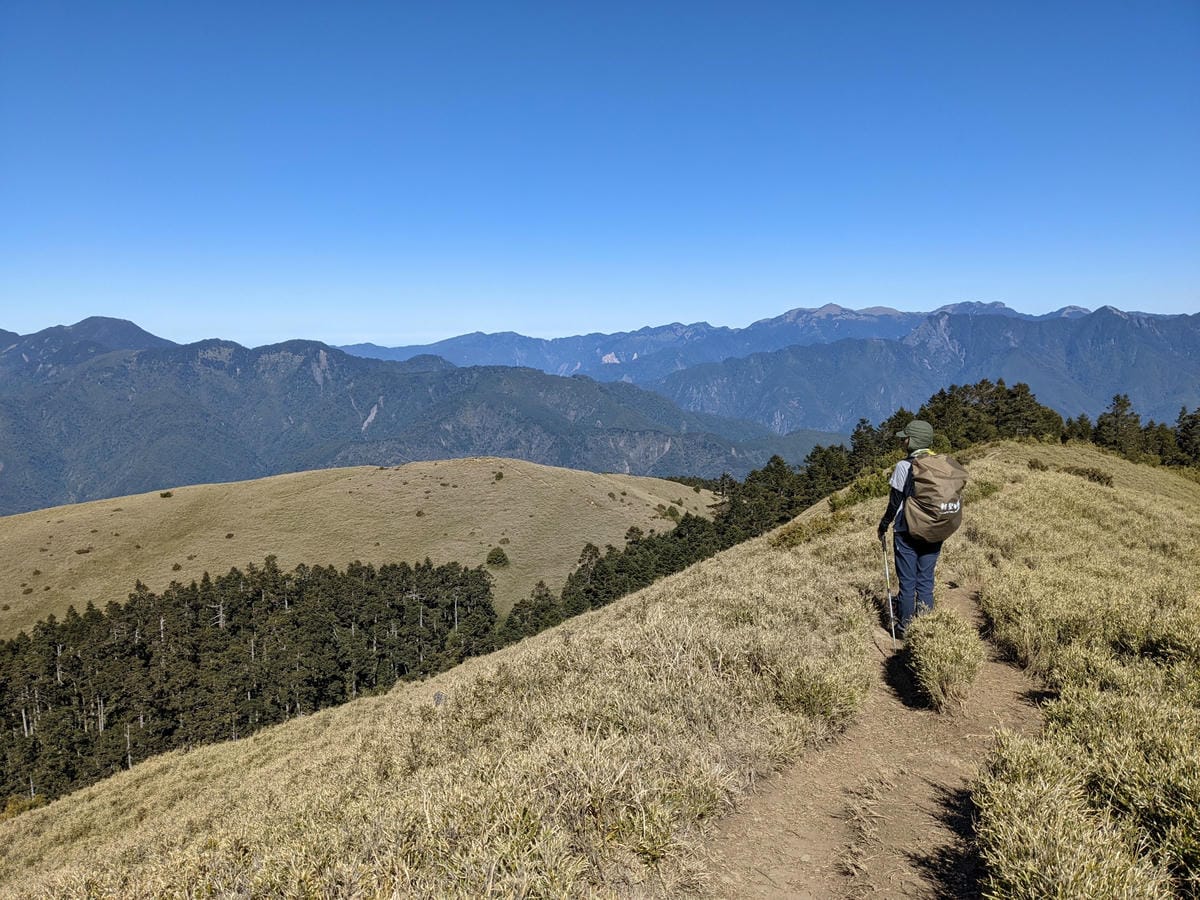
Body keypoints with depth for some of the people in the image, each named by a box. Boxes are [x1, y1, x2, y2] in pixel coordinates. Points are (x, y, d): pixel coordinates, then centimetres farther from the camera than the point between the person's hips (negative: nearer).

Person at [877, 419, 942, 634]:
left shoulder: (903, 466, -13)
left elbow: (894, 502, -11)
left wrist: (883, 527, 1)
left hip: (907, 532, -4)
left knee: (907, 582, 5)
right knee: (926, 580, 13)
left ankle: (907, 626, 12)